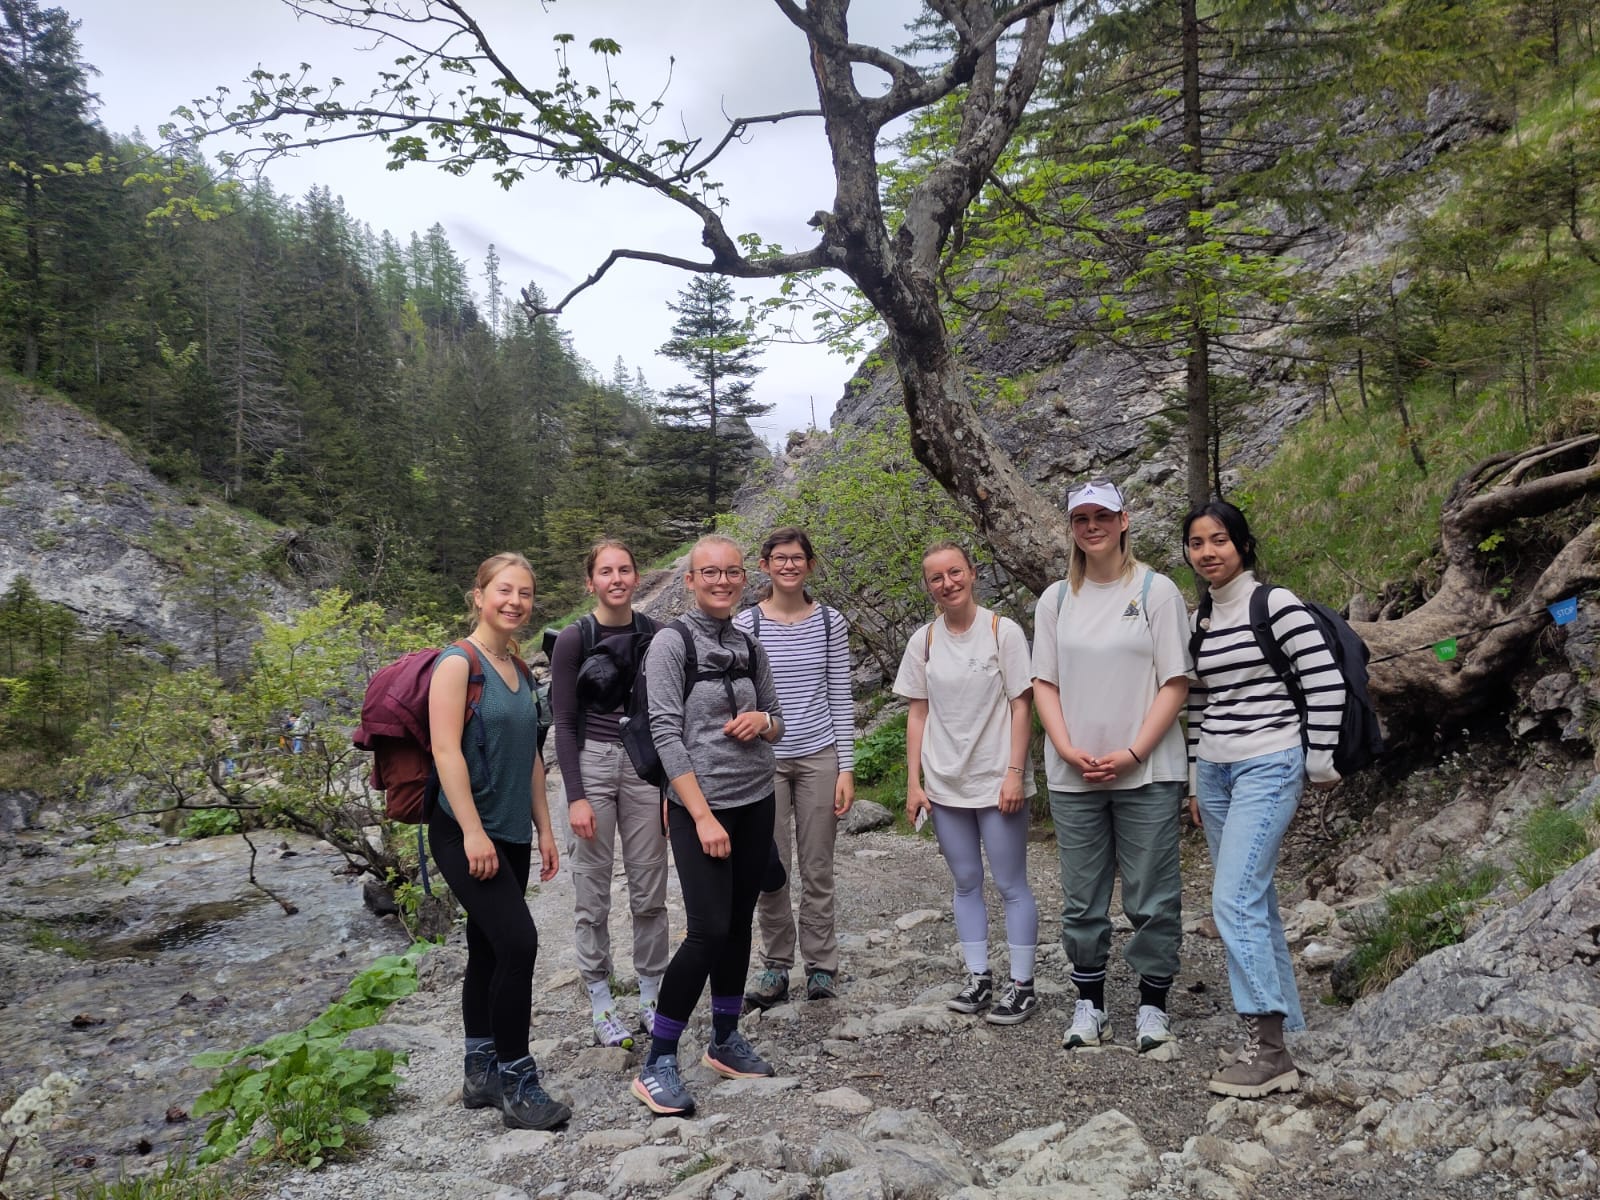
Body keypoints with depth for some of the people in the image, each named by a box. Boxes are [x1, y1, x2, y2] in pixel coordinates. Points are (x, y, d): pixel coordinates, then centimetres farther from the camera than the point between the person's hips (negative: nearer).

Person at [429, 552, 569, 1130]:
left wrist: (544, 828, 16)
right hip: (466, 833, -8)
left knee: (488, 951, 12)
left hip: (511, 834, 8)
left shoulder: (518, 668, 14)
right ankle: (516, 1084, -2)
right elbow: (446, 748, -18)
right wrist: (473, 832, -22)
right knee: (518, 942, -14)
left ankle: (482, 1076, 23)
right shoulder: (458, 662, -10)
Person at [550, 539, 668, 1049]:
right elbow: (564, 722, -5)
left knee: (650, 890, 7)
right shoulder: (574, 639, -5)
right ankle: (600, 1001, 18)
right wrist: (576, 796, -11)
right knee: (593, 894, 3)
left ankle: (650, 994, 21)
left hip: (645, 762, 3)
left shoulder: (654, 635, 4)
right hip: (591, 762, -3)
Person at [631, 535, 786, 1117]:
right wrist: (703, 816, -19)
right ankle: (657, 1062, 2)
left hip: (755, 804, 6)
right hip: (699, 806, -6)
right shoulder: (672, 642, -9)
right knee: (708, 930, -11)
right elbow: (666, 733, -15)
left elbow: (777, 722, 17)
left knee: (738, 924, 11)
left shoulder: (750, 647, 9)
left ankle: (725, 1041, 27)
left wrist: (762, 721, -8)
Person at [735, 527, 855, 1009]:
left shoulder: (830, 622, 2)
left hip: (819, 757, 1)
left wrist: (847, 768, -1)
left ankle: (821, 965, 21)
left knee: (817, 868, 7)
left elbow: (840, 698, 3)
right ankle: (775, 968, 20)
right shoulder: (744, 625, -2)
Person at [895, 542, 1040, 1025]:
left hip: (997, 781, -4)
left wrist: (1014, 773, -13)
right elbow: (918, 714, 6)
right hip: (945, 784, 4)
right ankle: (979, 977, 25)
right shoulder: (924, 641, 3)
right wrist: (914, 782, 3)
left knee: (1011, 884, 3)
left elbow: (1020, 707, -6)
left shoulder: (1003, 631, -7)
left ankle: (1022, 985, 14)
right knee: (966, 884, 13)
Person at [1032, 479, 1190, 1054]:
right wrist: (1067, 749, -7)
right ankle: (1089, 1005, 23)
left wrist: (1133, 753, -13)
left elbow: (1175, 682, -4)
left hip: (1147, 773, -3)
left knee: (1152, 898, 4)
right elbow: (1045, 683, 8)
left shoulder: (1156, 591, -1)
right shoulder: (1055, 600, 8)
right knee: (1081, 899, 10)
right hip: (1073, 775, 3)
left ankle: (1153, 1005, 20)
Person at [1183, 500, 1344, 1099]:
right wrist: (1196, 782, 17)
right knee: (1255, 901, 10)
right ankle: (1288, 1026, 20)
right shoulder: (1199, 621, 12)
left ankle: (1267, 1050, -9)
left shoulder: (1275, 603, -8)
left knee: (1234, 899, -15)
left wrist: (1321, 763, -8)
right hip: (1214, 770, 7)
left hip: (1268, 767, -7)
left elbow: (1326, 682, -10)